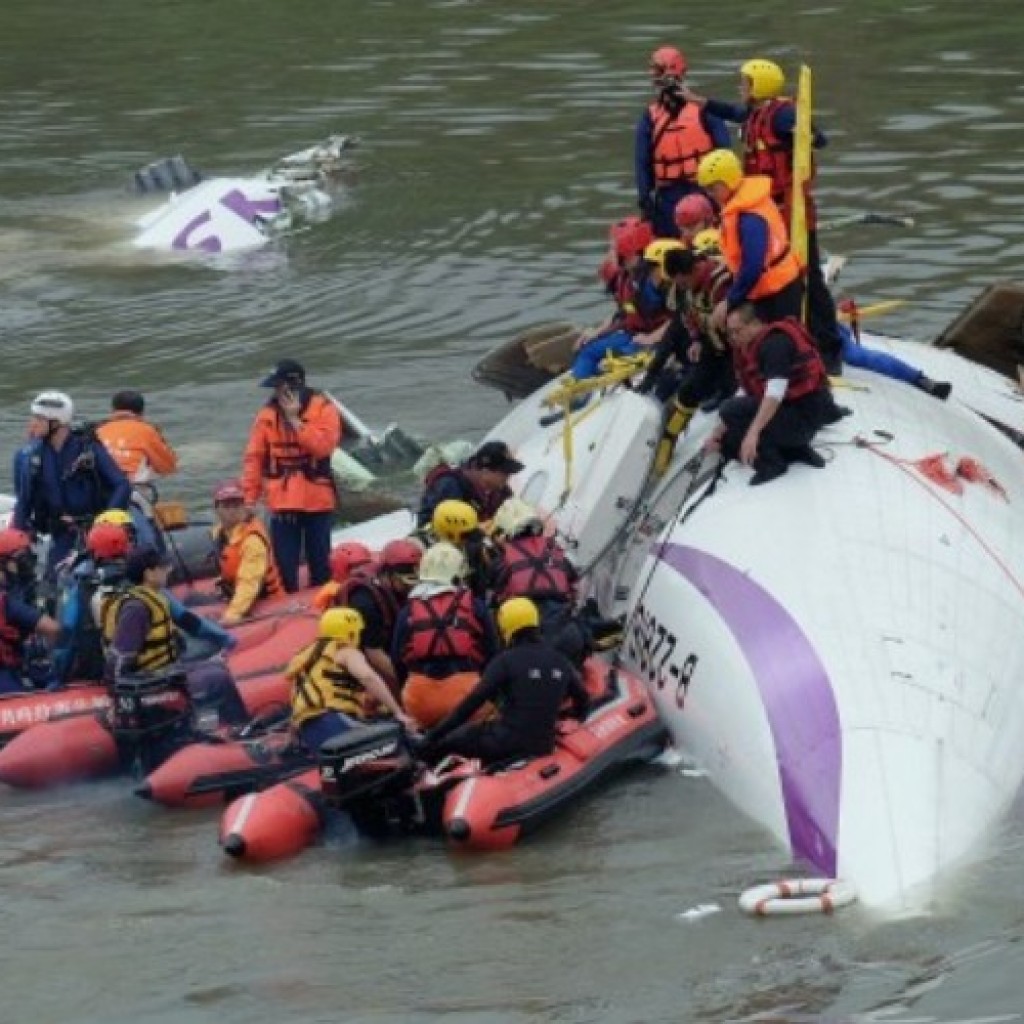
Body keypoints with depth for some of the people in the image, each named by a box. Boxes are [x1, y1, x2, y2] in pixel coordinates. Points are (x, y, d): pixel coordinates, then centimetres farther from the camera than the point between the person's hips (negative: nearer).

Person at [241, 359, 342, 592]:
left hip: (317, 500, -2)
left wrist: (294, 419, -19)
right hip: (282, 502, 2)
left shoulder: (324, 409, -4)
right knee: (284, 566, 2)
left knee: (320, 564, 7)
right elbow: (254, 457, 0)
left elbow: (323, 445, -20)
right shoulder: (268, 414, 2)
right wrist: (249, 497, -6)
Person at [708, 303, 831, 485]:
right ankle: (796, 451, 10)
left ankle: (770, 462, -9)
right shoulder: (750, 349, 13)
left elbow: (775, 393, -28)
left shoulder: (775, 343, -17)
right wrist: (720, 431, 9)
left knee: (731, 410, -20)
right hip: (789, 410, 10)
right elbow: (747, 397, 16)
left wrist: (753, 433, -35)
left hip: (805, 415, -10)